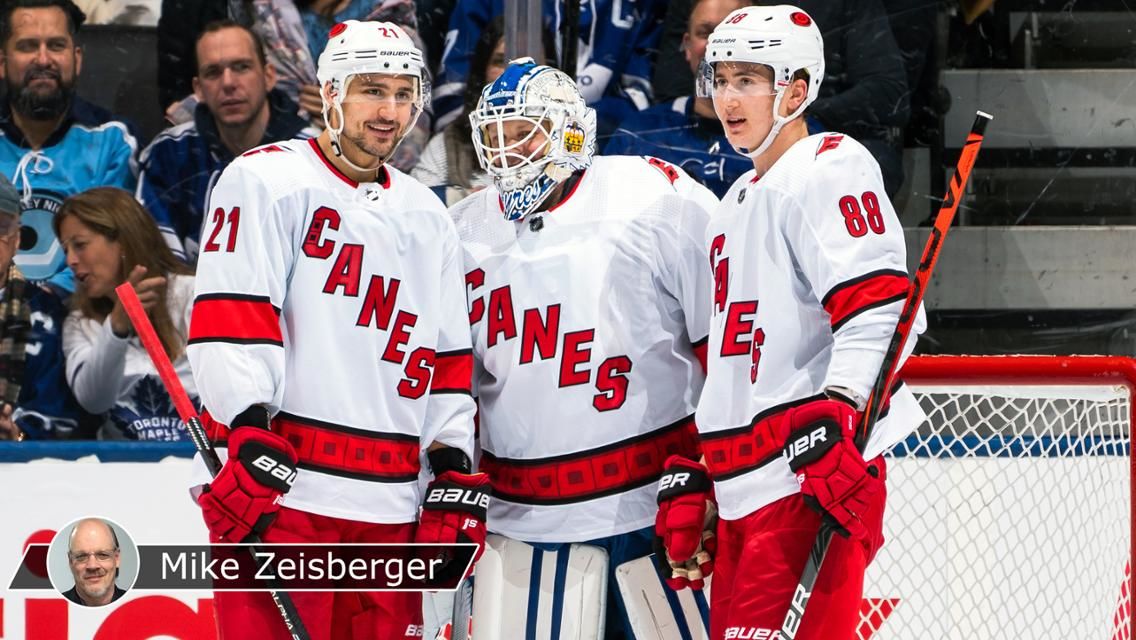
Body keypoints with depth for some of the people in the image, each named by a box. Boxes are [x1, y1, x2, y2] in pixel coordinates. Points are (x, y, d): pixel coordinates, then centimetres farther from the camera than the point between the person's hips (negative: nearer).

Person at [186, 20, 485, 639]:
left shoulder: (426, 217, 20)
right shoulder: (265, 181, -1)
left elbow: (448, 357, 20)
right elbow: (228, 318, -11)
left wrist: (455, 475, 12)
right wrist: (251, 432, -21)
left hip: (389, 507, 6)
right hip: (281, 493, -6)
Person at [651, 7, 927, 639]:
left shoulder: (828, 170, -4)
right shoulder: (737, 205, 26)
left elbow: (876, 309, -18)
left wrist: (836, 418, -29)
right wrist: (691, 473, 24)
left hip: (816, 472, -10)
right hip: (744, 490, 10)